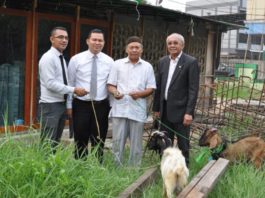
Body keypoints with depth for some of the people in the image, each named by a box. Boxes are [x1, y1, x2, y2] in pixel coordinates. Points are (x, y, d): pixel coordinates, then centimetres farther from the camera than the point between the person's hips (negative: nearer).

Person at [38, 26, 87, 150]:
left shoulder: (62, 59, 14)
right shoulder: (48, 58, -13)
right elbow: (50, 83, -22)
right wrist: (74, 90, -21)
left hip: (62, 104, 9)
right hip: (50, 105, -9)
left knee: (56, 142, 15)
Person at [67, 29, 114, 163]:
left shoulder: (109, 61, 3)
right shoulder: (76, 59, -1)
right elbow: (70, 83, 1)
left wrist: (112, 105, 2)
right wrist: (69, 105, 0)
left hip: (101, 105, 1)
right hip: (81, 105, -1)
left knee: (99, 140, 9)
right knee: (80, 140, 7)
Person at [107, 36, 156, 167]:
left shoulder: (147, 67, 7)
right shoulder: (118, 64, 7)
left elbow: (151, 88, 6)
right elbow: (110, 85, 6)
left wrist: (140, 94, -14)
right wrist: (115, 92, -16)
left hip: (137, 110, 0)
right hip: (119, 109, 0)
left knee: (136, 144, 7)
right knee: (117, 141, 3)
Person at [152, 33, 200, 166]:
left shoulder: (191, 62, -7)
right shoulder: (162, 62, 10)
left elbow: (193, 89, -11)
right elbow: (158, 87, 13)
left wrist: (189, 112, -16)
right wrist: (156, 108, 12)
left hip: (180, 110, -5)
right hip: (165, 109, 6)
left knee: (183, 144, 4)